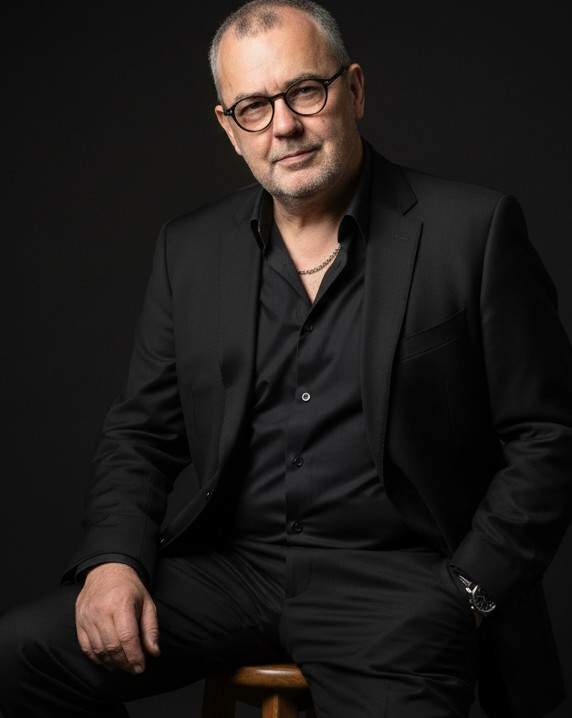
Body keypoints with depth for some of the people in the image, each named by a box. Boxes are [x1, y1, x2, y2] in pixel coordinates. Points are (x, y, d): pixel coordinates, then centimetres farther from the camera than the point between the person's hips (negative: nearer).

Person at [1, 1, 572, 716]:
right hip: (230, 565, 4)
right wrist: (113, 560, -5)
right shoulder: (190, 248, 10)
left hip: (393, 575, -3)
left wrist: (465, 595, -9)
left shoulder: (472, 229, -3)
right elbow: (140, 433, 13)